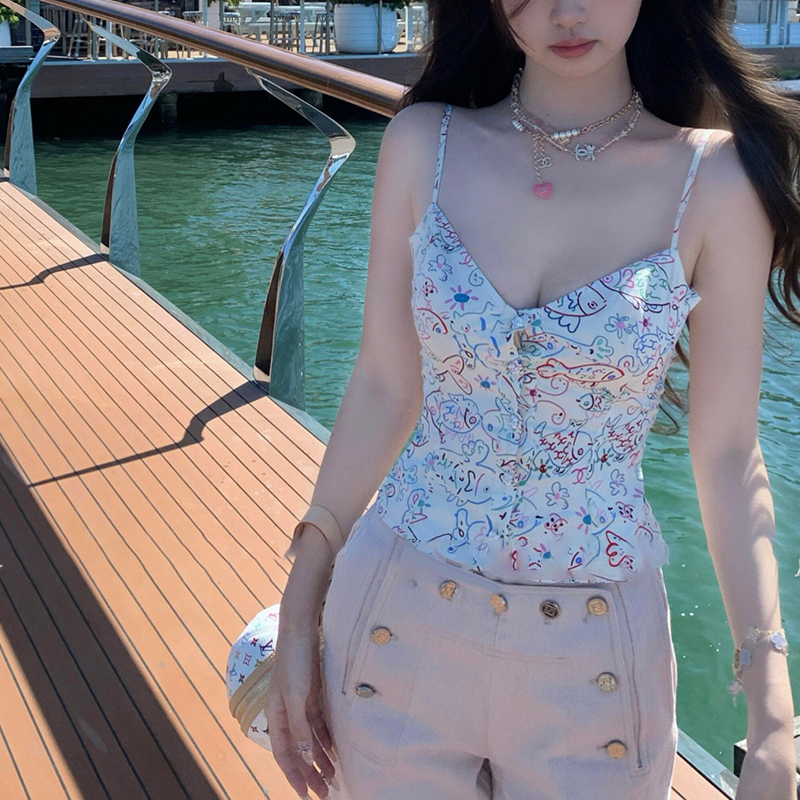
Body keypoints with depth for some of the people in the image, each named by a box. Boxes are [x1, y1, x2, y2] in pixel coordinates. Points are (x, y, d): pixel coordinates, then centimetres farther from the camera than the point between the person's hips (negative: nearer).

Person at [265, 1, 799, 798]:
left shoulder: (715, 180, -10)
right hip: (400, 623, 2)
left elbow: (727, 457, -6)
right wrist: (298, 612, 2)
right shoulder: (423, 143, -6)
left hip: (593, 655, -1)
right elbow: (380, 389, -1)